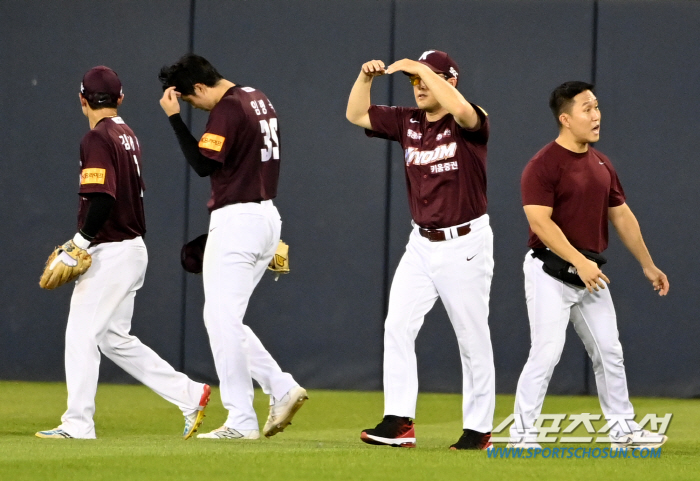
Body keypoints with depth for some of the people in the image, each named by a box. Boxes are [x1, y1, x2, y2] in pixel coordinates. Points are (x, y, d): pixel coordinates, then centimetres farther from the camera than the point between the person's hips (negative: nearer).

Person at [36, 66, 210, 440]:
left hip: (110, 252, -9)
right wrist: (83, 244, 20)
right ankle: (189, 395, 13)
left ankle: (78, 424, -3)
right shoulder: (128, 136, 14)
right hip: (132, 248, 9)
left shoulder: (97, 138, -15)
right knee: (115, 339, 14)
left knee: (81, 334, -4)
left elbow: (102, 201, -25)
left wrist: (78, 245, -18)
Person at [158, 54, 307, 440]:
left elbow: (203, 164, -19)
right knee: (225, 319, 15)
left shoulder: (227, 108, -15)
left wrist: (174, 118, -15)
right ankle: (281, 388, 7)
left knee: (221, 319, -6)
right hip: (267, 216, 10)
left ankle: (241, 422, -7)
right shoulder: (259, 100, 16)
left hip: (237, 220, -10)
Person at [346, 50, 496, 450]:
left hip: (465, 245, -6)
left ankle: (479, 428, 9)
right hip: (422, 244, 6)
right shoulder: (407, 122, 7)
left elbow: (461, 110, -35)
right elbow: (356, 114, 11)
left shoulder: (471, 124, -12)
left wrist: (420, 67, -28)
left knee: (473, 338, 1)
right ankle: (399, 421, -8)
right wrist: (366, 77, -6)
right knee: (397, 326, -6)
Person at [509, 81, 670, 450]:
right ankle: (522, 434, -6)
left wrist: (647, 265, 19)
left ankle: (623, 429, 21)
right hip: (552, 272, -7)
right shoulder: (543, 166, -13)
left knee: (609, 351, 11)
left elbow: (622, 216, 19)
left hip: (590, 274, 7)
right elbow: (540, 222, -22)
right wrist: (579, 262, -29)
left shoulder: (601, 164, 11)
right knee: (547, 351, -13)